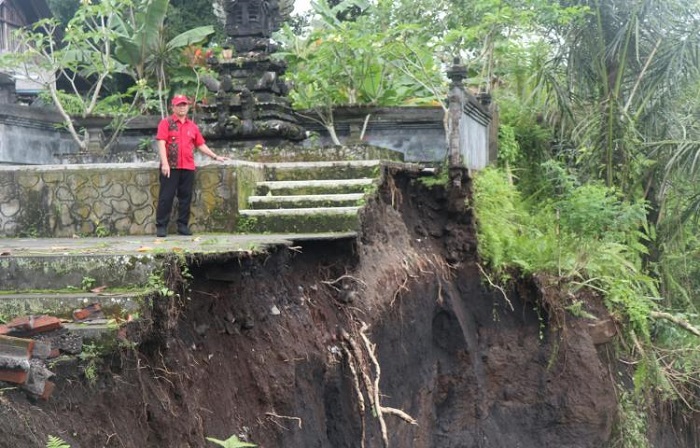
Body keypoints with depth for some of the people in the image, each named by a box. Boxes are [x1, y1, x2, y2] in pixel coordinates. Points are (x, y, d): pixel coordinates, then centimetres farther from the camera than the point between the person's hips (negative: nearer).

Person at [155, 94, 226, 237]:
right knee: (166, 196, -4)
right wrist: (164, 163, -17)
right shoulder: (166, 123, 2)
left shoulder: (192, 126, 16)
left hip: (188, 167, 5)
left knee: (185, 197, 6)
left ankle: (183, 225, 12)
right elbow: (161, 143, -7)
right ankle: (161, 226, -1)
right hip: (171, 166, -5)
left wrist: (215, 157, 19)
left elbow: (200, 145, 22)